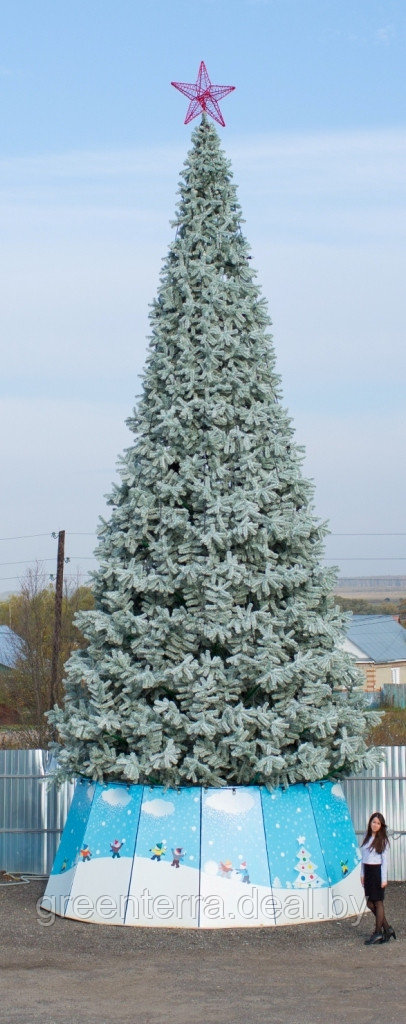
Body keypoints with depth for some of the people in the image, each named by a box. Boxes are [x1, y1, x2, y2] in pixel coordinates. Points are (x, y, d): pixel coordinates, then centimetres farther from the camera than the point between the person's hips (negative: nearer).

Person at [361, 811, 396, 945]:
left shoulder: (382, 840, -6)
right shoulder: (367, 837, 10)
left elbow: (385, 860, -8)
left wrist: (384, 879, -13)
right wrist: (362, 874, 13)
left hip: (378, 871, -7)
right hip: (367, 871, 7)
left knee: (378, 902, -1)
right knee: (370, 903, 7)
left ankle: (378, 932, 6)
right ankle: (387, 928, 18)